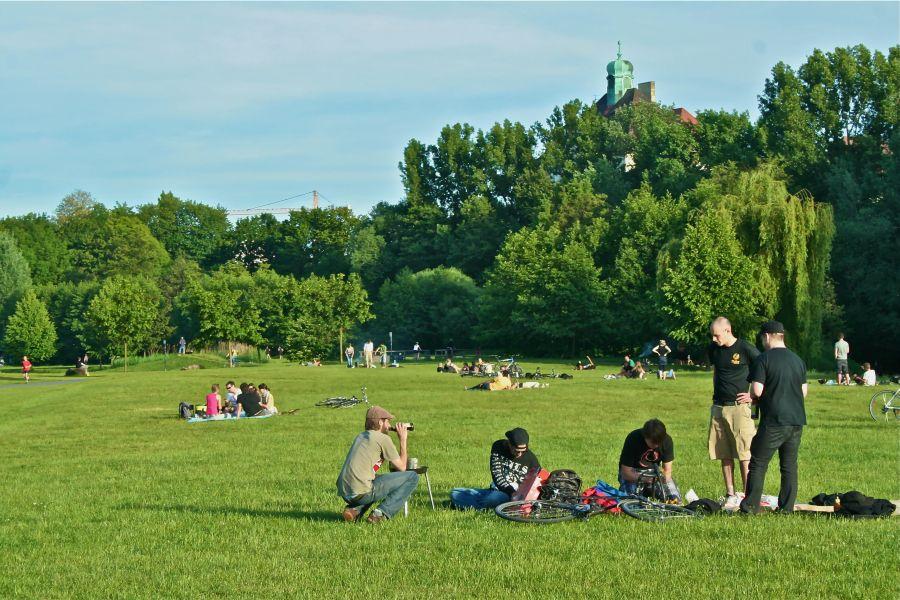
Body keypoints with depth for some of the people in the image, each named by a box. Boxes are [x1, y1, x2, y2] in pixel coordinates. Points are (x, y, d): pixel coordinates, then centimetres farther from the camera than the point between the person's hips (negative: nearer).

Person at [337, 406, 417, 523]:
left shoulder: (360, 437, 22)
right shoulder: (383, 438, -1)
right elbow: (401, 467, 6)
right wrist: (403, 439, 16)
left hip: (344, 493, 8)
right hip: (361, 493, -8)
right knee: (412, 477, 1)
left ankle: (355, 510, 13)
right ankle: (381, 513, -7)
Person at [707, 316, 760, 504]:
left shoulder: (745, 348, -8)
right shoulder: (714, 349, 10)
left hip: (739, 406, -6)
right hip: (718, 408, 6)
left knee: (744, 455, -8)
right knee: (724, 455, 6)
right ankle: (730, 495, 12)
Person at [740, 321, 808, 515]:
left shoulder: (764, 359, -9)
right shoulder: (798, 360, 11)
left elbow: (757, 391, -15)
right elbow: (804, 391, 15)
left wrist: (752, 396, 6)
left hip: (773, 421, -6)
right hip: (797, 420, 6)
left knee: (758, 464, 1)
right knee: (789, 465, 10)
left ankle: (751, 506, -1)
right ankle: (787, 508, 10)